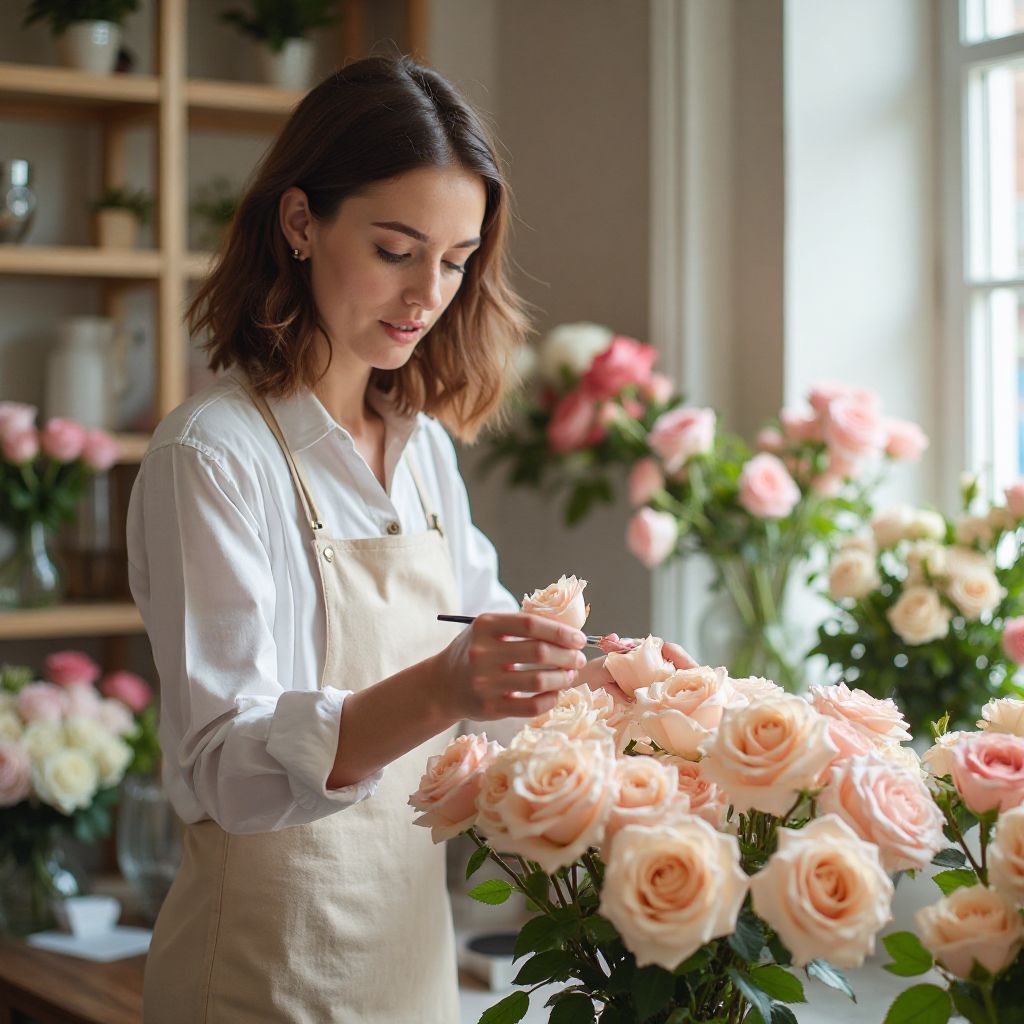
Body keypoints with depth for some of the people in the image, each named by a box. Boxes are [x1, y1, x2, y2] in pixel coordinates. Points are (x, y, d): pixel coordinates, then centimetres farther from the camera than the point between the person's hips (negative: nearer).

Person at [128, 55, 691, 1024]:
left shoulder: (424, 444, 6)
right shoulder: (210, 455, -17)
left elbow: (483, 618, 20)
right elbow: (225, 767, -24)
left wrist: (609, 679, 0)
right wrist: (440, 692, -39)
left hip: (413, 944, 7)